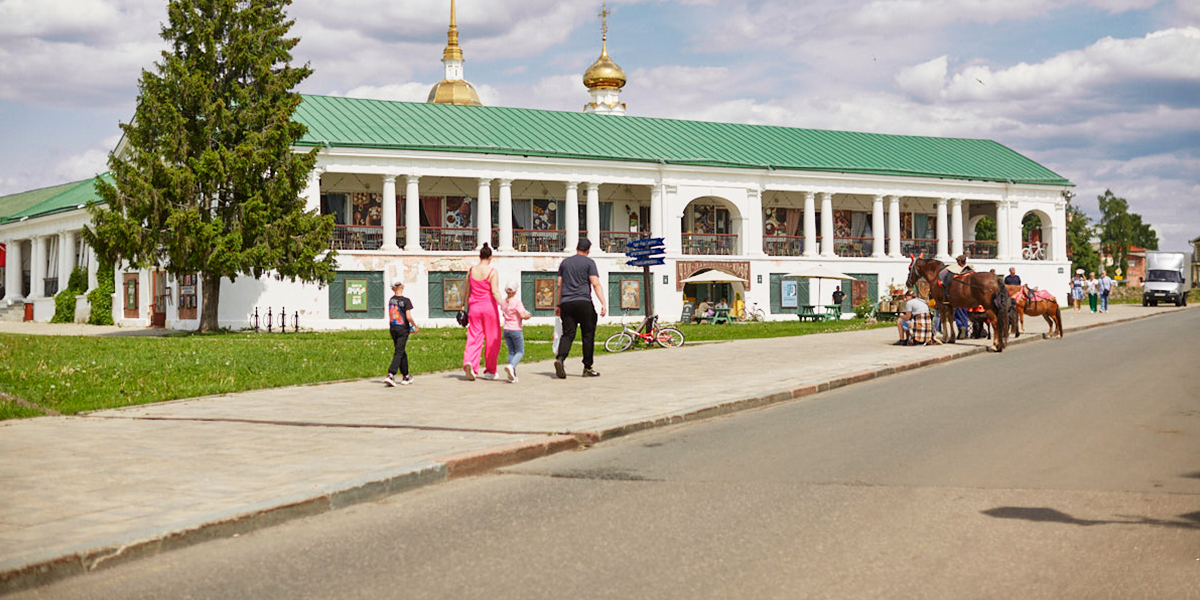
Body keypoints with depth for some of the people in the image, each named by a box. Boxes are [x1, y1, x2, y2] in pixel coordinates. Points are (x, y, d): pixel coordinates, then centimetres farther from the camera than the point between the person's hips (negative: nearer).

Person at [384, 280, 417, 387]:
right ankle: (390, 375, -16)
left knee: (401, 352, 16)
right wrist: (415, 326, -3)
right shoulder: (406, 301, -14)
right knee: (399, 352, -4)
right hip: (403, 329, -6)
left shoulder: (391, 300, 3)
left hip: (392, 328, 6)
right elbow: (408, 317, -18)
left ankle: (405, 377, 24)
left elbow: (390, 315, 10)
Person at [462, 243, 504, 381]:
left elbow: (467, 292, 11)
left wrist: (467, 308, 22)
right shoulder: (492, 272, -8)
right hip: (489, 306, -3)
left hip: (474, 307, 3)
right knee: (492, 339, 9)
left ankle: (469, 362, -23)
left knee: (474, 338, 3)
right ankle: (490, 371, 15)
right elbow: (495, 292, -17)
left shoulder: (471, 270, 5)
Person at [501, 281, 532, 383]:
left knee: (511, 352, 11)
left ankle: (512, 375, 4)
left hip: (506, 329, 5)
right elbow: (522, 315, -19)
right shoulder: (517, 301, -13)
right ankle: (511, 366, -22)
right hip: (516, 329, -5)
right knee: (520, 351, 4)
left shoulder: (503, 302, 6)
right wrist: (528, 315, 1)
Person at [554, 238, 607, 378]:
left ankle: (560, 358, -24)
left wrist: (559, 305, 23)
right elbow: (596, 284, -9)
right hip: (583, 302, -4)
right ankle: (587, 368, 7)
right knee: (588, 335, 5)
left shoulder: (565, 262, 16)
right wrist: (603, 303, -12)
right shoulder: (589, 263, 2)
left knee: (567, 334, 1)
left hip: (566, 303, 4)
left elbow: (559, 285, 17)